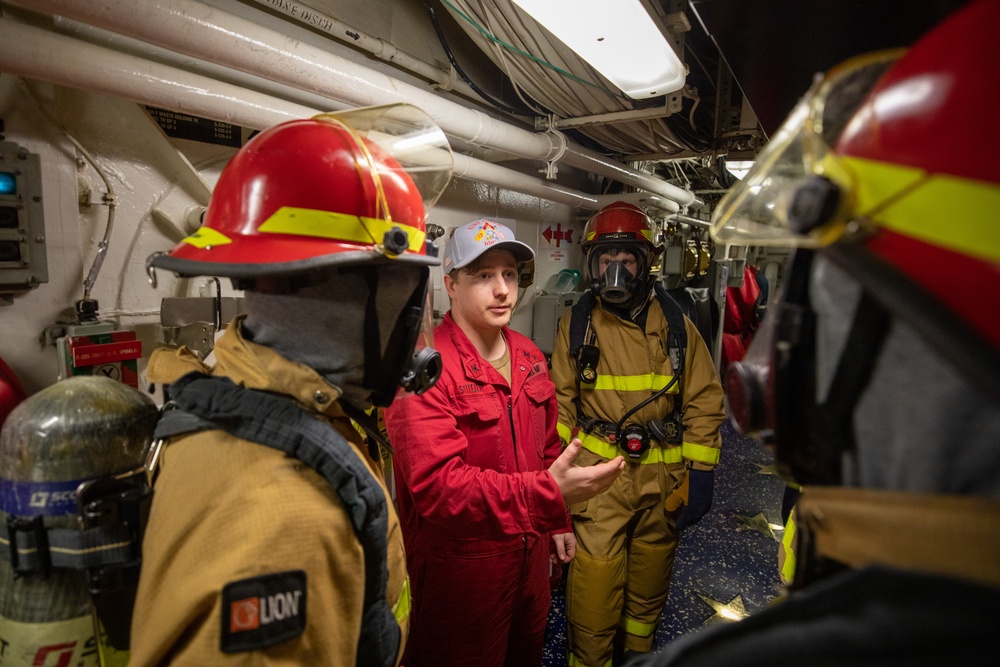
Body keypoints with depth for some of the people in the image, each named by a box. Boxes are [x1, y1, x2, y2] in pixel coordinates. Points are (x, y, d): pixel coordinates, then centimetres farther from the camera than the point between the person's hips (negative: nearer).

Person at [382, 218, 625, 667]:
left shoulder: (530, 357, 3)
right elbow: (437, 485, -31)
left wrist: (558, 520, 17)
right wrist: (549, 493, -36)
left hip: (530, 552, 8)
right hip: (459, 567, -7)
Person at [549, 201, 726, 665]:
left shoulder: (675, 324, -1)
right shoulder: (576, 325, -2)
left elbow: (704, 403, 0)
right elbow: (559, 403, 0)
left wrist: (701, 474, -3)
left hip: (663, 478, 2)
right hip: (598, 475, -1)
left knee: (650, 577, 20)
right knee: (594, 580, 1)